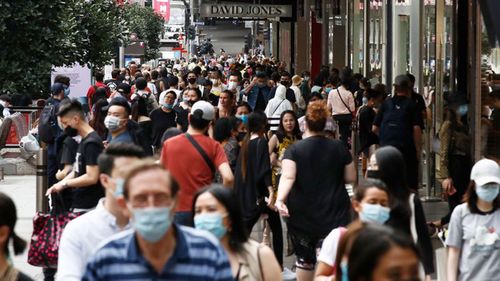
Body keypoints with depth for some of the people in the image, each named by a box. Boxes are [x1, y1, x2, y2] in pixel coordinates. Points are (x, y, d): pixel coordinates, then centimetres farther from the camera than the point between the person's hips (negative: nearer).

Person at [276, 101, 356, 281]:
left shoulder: (294, 150, -4)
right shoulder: (338, 148, 1)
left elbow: (287, 177, -20)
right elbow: (351, 177, 7)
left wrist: (280, 199, -30)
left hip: (302, 214, 0)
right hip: (335, 212, 0)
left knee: (305, 258, 12)